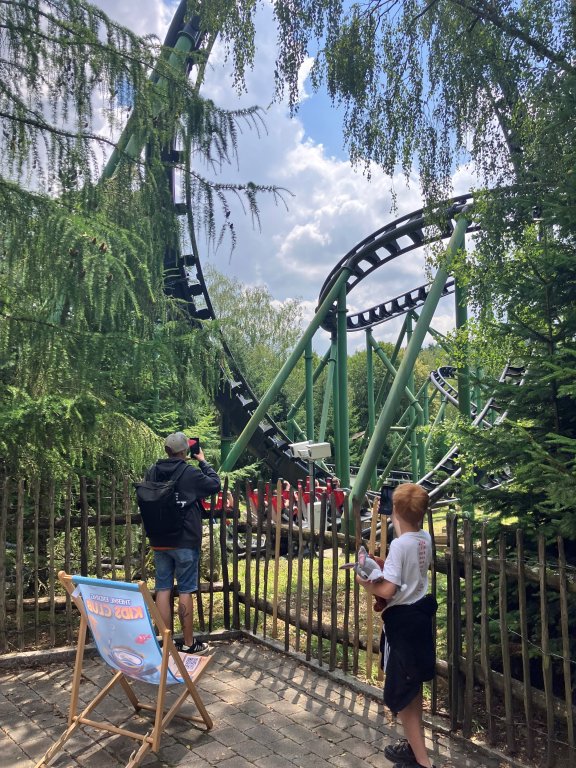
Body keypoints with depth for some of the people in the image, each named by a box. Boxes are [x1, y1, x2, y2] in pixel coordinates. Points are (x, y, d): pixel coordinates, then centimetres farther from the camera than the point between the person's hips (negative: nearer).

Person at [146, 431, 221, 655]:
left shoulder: (152, 472, 1)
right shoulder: (190, 473, -15)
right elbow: (215, 485, -1)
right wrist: (203, 461, 10)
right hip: (186, 542, -4)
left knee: (163, 590, 9)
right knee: (185, 591, 4)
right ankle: (188, 643, 13)